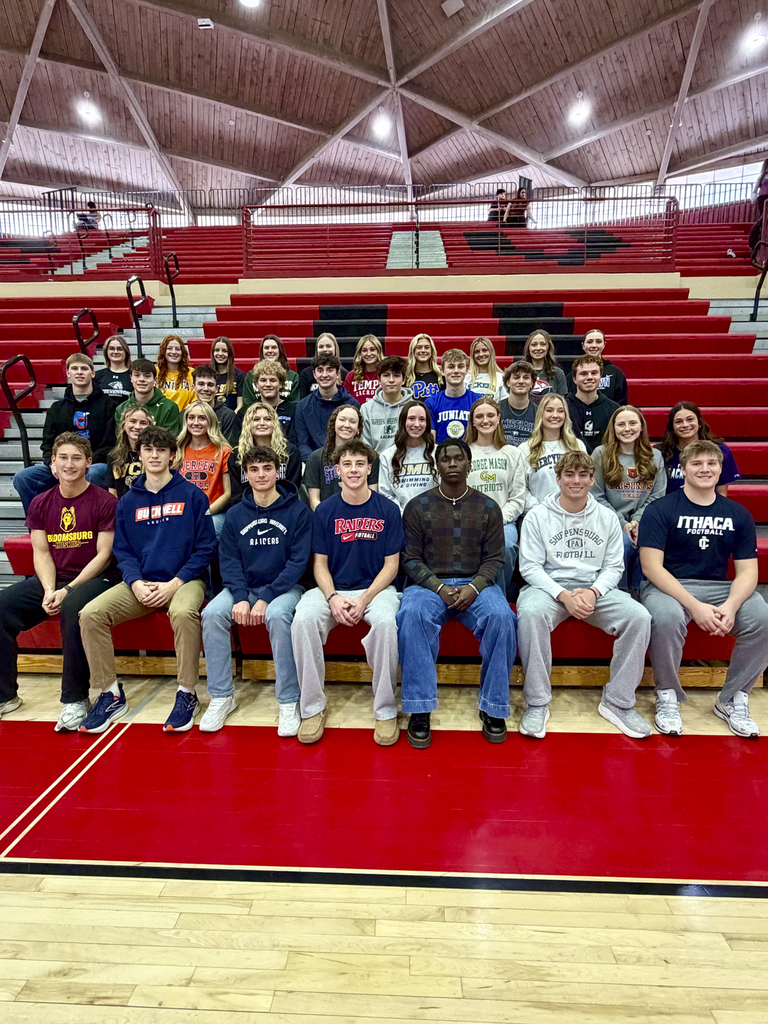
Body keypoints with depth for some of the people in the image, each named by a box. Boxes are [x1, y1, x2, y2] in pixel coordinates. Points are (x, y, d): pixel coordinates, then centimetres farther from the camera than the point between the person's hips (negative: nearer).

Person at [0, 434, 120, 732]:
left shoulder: (105, 502, -7)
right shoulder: (41, 503, 9)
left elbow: (103, 555, -10)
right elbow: (41, 553, 5)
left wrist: (67, 590, -18)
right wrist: (49, 590, -13)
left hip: (95, 578, -6)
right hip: (52, 580, 6)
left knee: (73, 607, -36)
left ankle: (75, 699, -23)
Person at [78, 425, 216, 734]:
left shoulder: (191, 494, 1)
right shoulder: (128, 501, 12)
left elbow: (205, 547, -3)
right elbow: (123, 551, 10)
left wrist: (174, 584, -13)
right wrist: (136, 584, -9)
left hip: (184, 580, -4)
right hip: (140, 584, 4)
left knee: (183, 612, -36)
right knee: (90, 614, -17)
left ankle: (187, 694, -17)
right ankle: (111, 694, 0)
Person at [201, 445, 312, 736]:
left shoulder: (298, 511, -5)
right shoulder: (235, 515, 6)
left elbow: (298, 561, -10)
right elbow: (229, 561, 2)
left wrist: (266, 598, -19)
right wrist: (240, 597, -16)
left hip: (284, 587, -3)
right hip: (244, 587, 4)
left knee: (277, 615, -35)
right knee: (212, 613, -23)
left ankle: (288, 701, -20)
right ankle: (222, 696, -8)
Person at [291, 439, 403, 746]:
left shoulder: (387, 509, 0)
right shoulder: (325, 510, 3)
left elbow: (391, 564, -1)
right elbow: (320, 563, 4)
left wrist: (364, 599, -14)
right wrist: (333, 598, -14)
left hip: (375, 587, -1)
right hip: (333, 589, 2)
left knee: (386, 621, -34)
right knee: (303, 619, -28)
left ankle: (385, 710, -16)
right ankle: (312, 707, -11)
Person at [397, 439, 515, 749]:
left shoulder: (487, 507, 10)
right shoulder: (418, 506, 6)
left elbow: (494, 558, 6)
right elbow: (411, 558, 2)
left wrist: (474, 587, -14)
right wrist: (440, 588, -14)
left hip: (475, 583, 1)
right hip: (429, 584, -1)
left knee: (501, 617, -30)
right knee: (411, 615, -33)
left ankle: (493, 708, -13)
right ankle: (420, 709, -24)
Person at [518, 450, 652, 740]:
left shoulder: (607, 517, 10)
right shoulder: (537, 516, 1)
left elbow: (614, 566, 8)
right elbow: (529, 566, -4)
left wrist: (594, 592, -13)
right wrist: (563, 595, -18)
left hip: (595, 588, 3)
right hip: (549, 586, -2)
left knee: (639, 617, -23)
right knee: (530, 613, -36)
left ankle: (617, 701, -6)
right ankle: (537, 703, -20)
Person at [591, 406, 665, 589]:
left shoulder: (655, 456, 13)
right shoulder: (600, 454, 4)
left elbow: (657, 496, 7)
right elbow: (596, 497, -2)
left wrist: (638, 521, -10)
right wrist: (622, 523, -10)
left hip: (643, 524, 2)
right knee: (624, 542, -33)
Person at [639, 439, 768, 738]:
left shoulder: (738, 514, 8)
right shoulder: (660, 510, -5)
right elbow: (651, 567, -13)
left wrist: (731, 605, -18)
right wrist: (694, 606, -24)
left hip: (720, 587, 4)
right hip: (667, 587, -4)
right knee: (666, 617, -36)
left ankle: (732, 698, 0)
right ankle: (668, 696, -9)